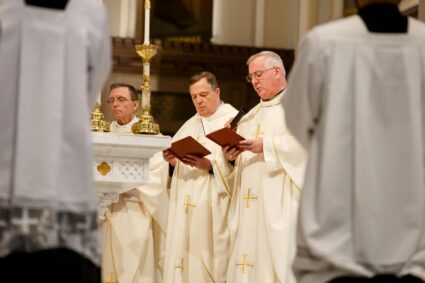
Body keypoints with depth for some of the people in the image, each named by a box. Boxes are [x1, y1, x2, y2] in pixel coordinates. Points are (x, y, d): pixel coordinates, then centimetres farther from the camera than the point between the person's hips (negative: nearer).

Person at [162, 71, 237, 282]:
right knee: (184, 258, 3)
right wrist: (171, 160, -6)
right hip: (186, 206, 6)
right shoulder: (189, 126, 21)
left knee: (211, 259, -7)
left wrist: (210, 165, -23)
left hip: (214, 207, -6)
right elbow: (173, 163, 15)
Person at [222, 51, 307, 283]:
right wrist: (231, 153, -2)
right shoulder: (251, 116, 25)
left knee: (279, 256, -12)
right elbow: (241, 156, 21)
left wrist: (266, 145, -19)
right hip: (249, 206, 7)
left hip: (280, 201, -7)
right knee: (247, 262, 1)